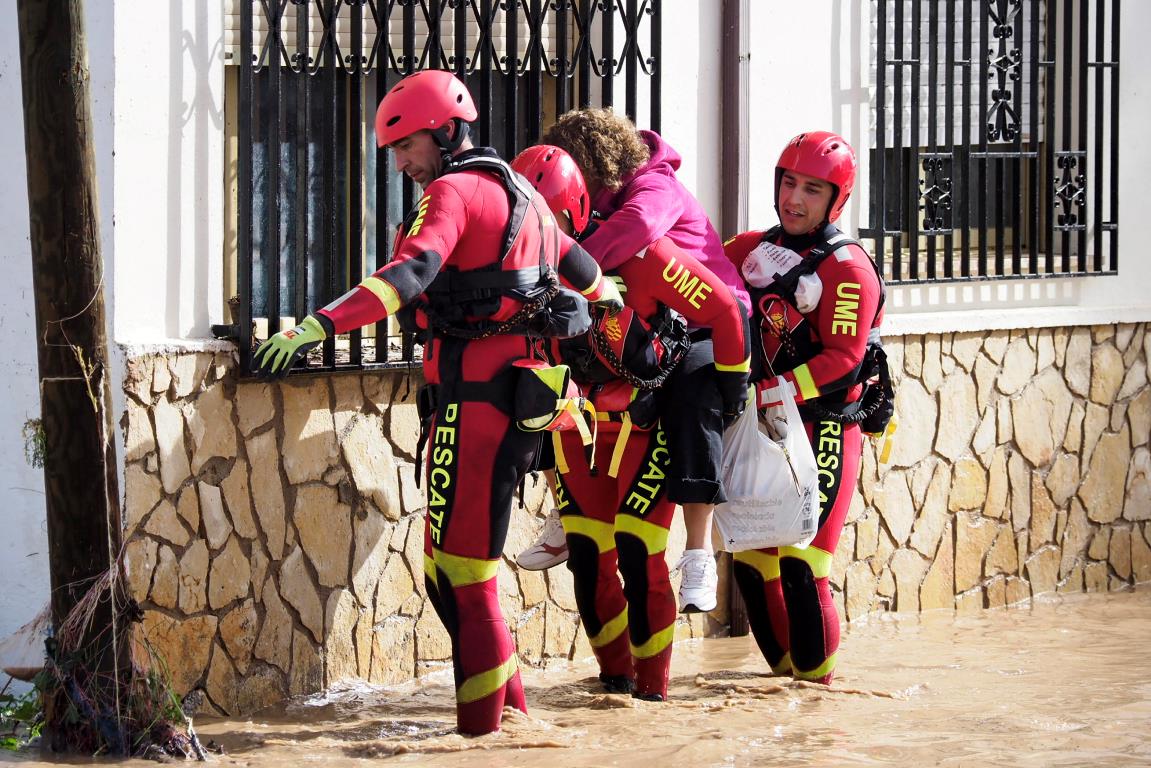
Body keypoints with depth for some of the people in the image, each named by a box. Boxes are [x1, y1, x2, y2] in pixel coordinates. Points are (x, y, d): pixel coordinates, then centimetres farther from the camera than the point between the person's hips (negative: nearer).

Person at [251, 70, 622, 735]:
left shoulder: (454, 191, -9)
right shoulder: (519, 192, 19)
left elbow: (409, 274, -26)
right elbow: (581, 267, 34)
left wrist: (317, 327, -34)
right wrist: (619, 311, 55)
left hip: (474, 398, -9)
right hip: (515, 392, 9)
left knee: (459, 574, -8)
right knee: (452, 565, 13)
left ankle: (488, 730, -7)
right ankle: (510, 711, 15)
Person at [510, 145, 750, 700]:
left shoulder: (639, 257, -24)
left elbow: (726, 312, -17)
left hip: (645, 422, -5)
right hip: (578, 423, 5)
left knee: (637, 556, -11)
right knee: (587, 558, 3)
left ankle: (653, 688, 0)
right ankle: (614, 676, 18)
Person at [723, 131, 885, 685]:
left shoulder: (848, 269, -9)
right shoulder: (751, 250, 11)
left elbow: (842, 361, -18)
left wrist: (772, 393, -25)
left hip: (825, 431, -6)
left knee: (799, 567, -12)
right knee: (750, 562, 8)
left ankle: (817, 683, 1)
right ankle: (785, 673, 24)